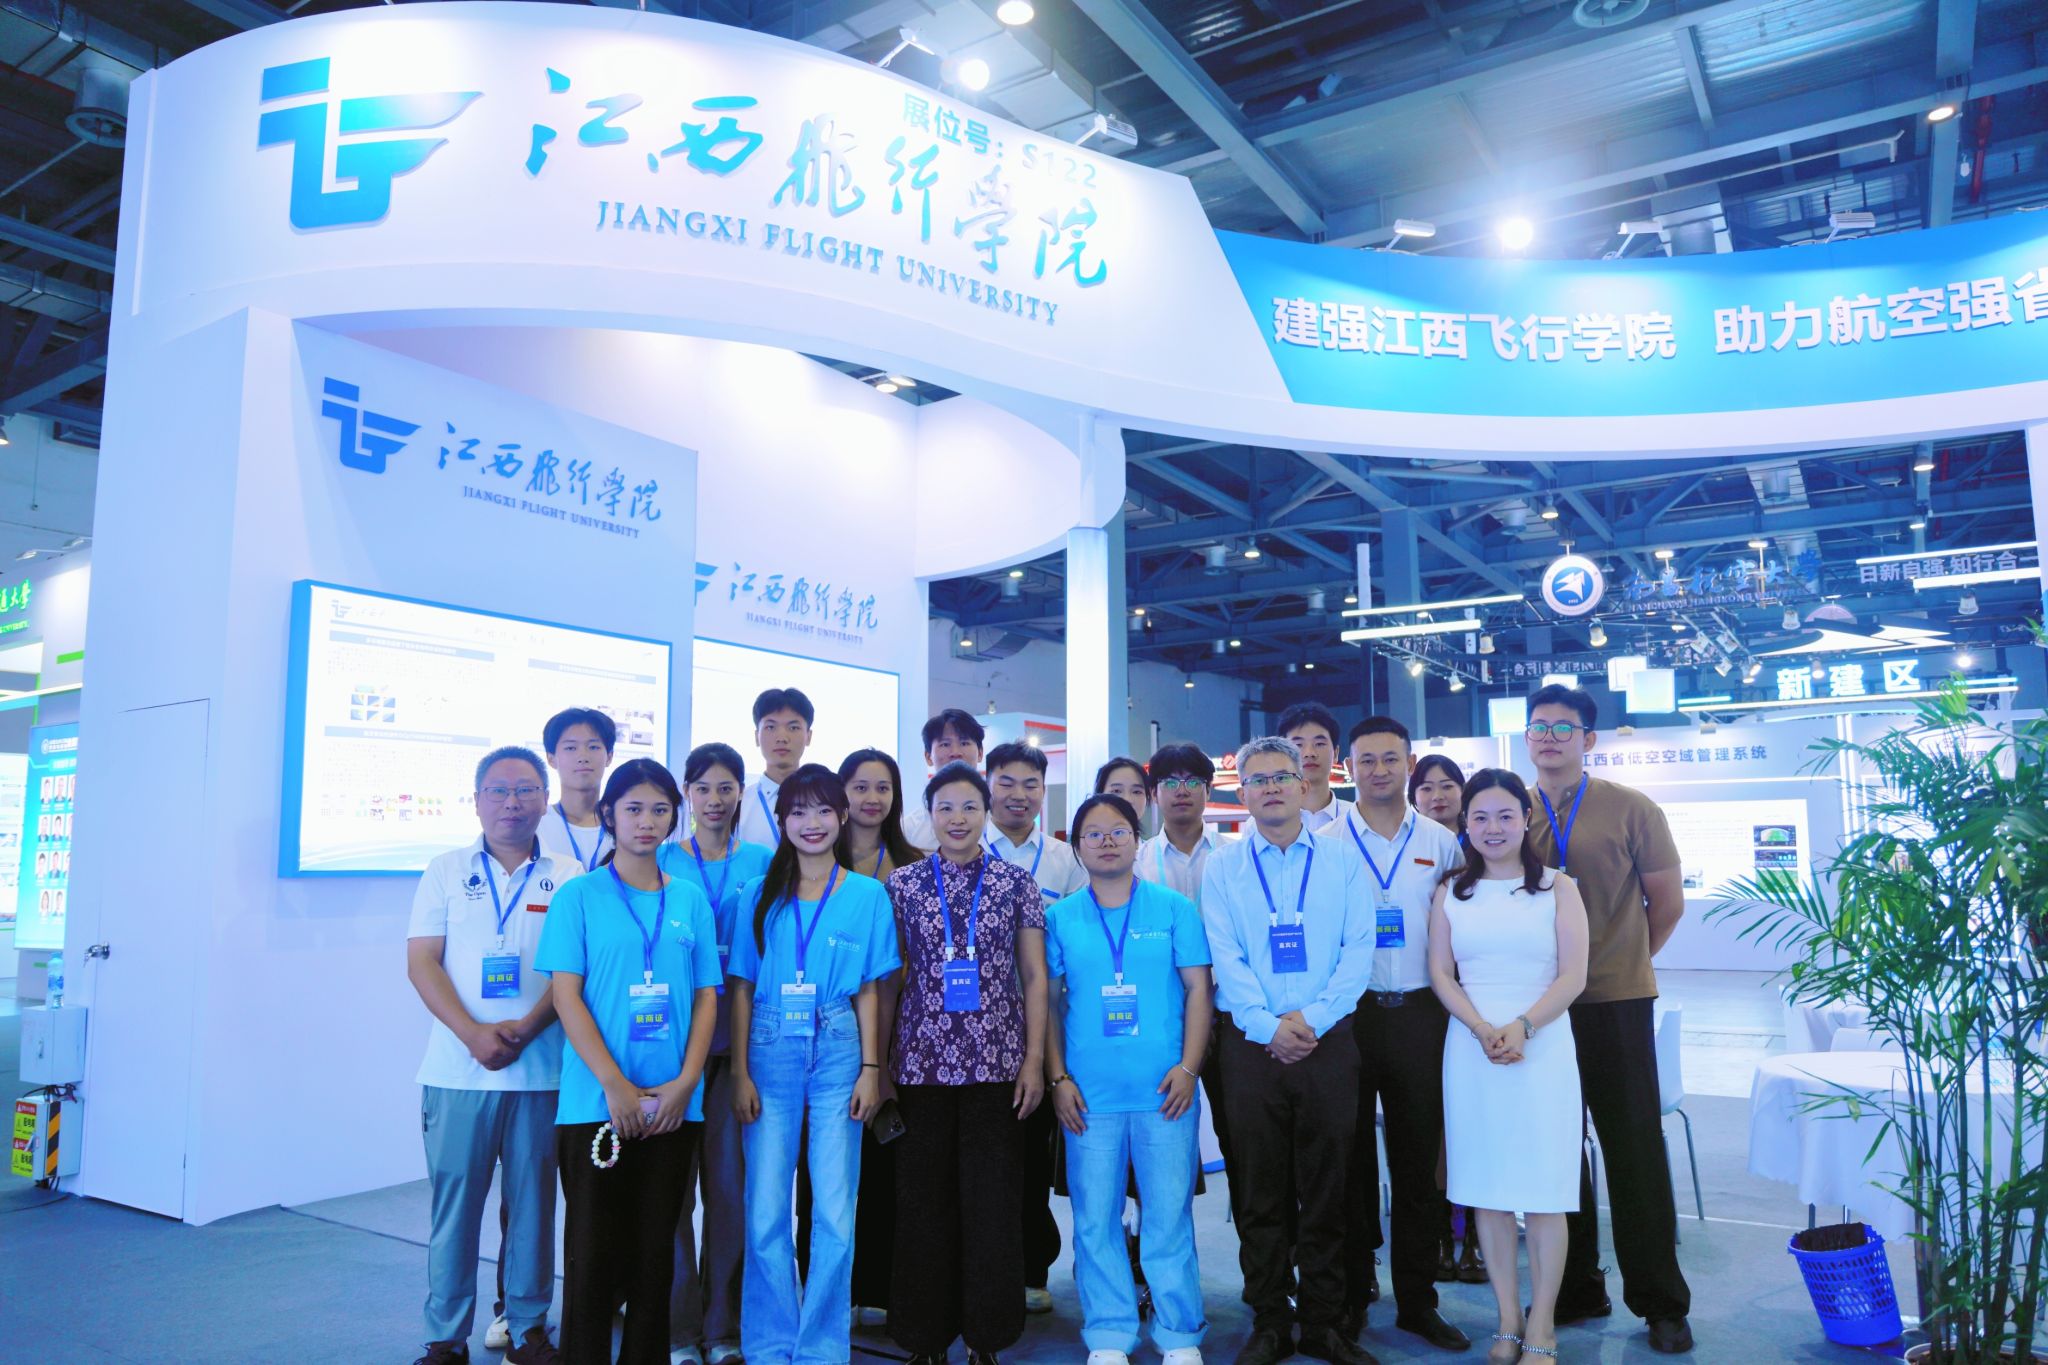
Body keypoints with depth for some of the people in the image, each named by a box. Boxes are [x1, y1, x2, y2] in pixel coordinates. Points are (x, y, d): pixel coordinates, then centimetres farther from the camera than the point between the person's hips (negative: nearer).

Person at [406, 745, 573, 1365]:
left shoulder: (568, 878, 5)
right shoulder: (446, 871, 7)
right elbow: (422, 962, 1)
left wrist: (526, 1027, -14)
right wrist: (474, 1033, -11)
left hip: (541, 1069, 0)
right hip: (458, 1069, 0)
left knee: (532, 1201, 7)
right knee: (454, 1200, 5)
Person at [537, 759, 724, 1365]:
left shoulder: (691, 899, 7)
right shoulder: (579, 895, -1)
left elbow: (706, 997, 7)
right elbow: (566, 996, -6)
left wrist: (685, 1082, -6)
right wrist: (616, 1086, -14)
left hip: (673, 1104, 3)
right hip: (595, 1103, -3)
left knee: (655, 1251, 11)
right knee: (595, 1252, 3)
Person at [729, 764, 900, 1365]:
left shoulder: (868, 895, 4)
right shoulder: (759, 895, 5)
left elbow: (868, 991, 6)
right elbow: (742, 989, 5)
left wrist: (870, 1069, 0)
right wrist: (740, 1072, -1)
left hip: (837, 1051, 0)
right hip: (771, 1051, 1)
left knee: (835, 1213, 1)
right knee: (766, 1212, 4)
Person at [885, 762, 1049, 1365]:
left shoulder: (1016, 882, 3)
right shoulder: (902, 884, 4)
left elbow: (1034, 977, 4)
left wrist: (1035, 1059, -1)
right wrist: (879, 1062, 3)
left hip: (996, 1061, 0)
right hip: (922, 1061, 1)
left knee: (993, 1199, 4)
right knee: (924, 1200, 7)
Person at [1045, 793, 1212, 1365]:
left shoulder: (1174, 908, 4)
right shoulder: (1060, 917, 5)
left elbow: (1197, 990, 3)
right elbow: (1049, 1002, 6)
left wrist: (1188, 1067, -5)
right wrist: (1057, 1077, -1)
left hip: (1163, 1088, -1)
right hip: (1088, 1091, 1)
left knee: (1169, 1212, 4)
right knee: (1095, 1217, 7)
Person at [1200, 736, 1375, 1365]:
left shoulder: (1340, 860, 6)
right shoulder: (1222, 867, 5)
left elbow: (1359, 948, -2)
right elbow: (1225, 956, -2)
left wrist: (1312, 1018, -13)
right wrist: (1267, 1026, -13)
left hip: (1328, 1042, 0)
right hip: (1251, 1046, 0)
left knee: (1327, 1189, 6)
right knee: (1259, 1190, 5)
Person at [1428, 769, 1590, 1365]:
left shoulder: (1557, 888, 3)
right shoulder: (1451, 892, 9)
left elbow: (1573, 976, -3)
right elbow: (1441, 974, 5)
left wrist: (1521, 1026, -17)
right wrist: (1483, 1029, -11)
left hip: (1542, 1048, -2)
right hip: (1471, 1050, 2)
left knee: (1544, 1191, 0)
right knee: (1487, 1188, 6)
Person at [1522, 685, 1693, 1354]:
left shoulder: (1631, 810, -3)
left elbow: (1667, 902, 3)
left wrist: (1625, 961, 8)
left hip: (1615, 1002, -3)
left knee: (1634, 1148, 4)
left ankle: (1661, 1303, 19)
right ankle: (1576, 1288, 27)